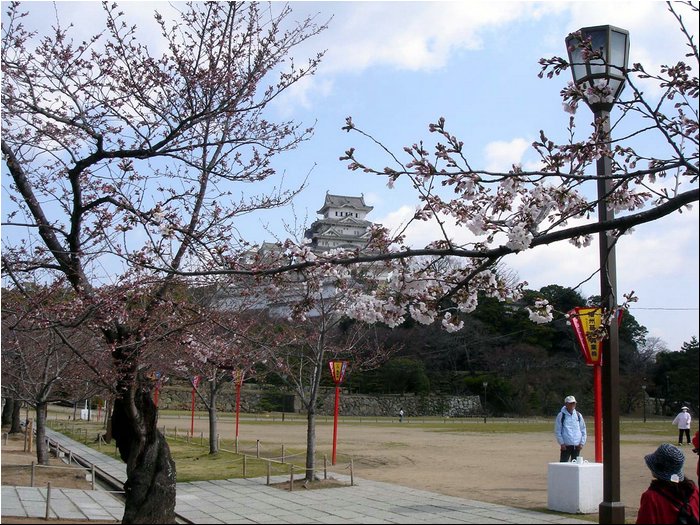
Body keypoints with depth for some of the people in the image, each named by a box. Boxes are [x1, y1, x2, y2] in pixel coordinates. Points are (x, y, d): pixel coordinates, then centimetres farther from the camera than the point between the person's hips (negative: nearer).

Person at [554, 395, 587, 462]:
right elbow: (557, 431, -3)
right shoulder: (561, 415, -2)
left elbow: (583, 430, 12)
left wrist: (582, 443, 3)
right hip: (566, 446, -4)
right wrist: (561, 443, -9)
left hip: (577, 446, 4)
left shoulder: (578, 415, 9)